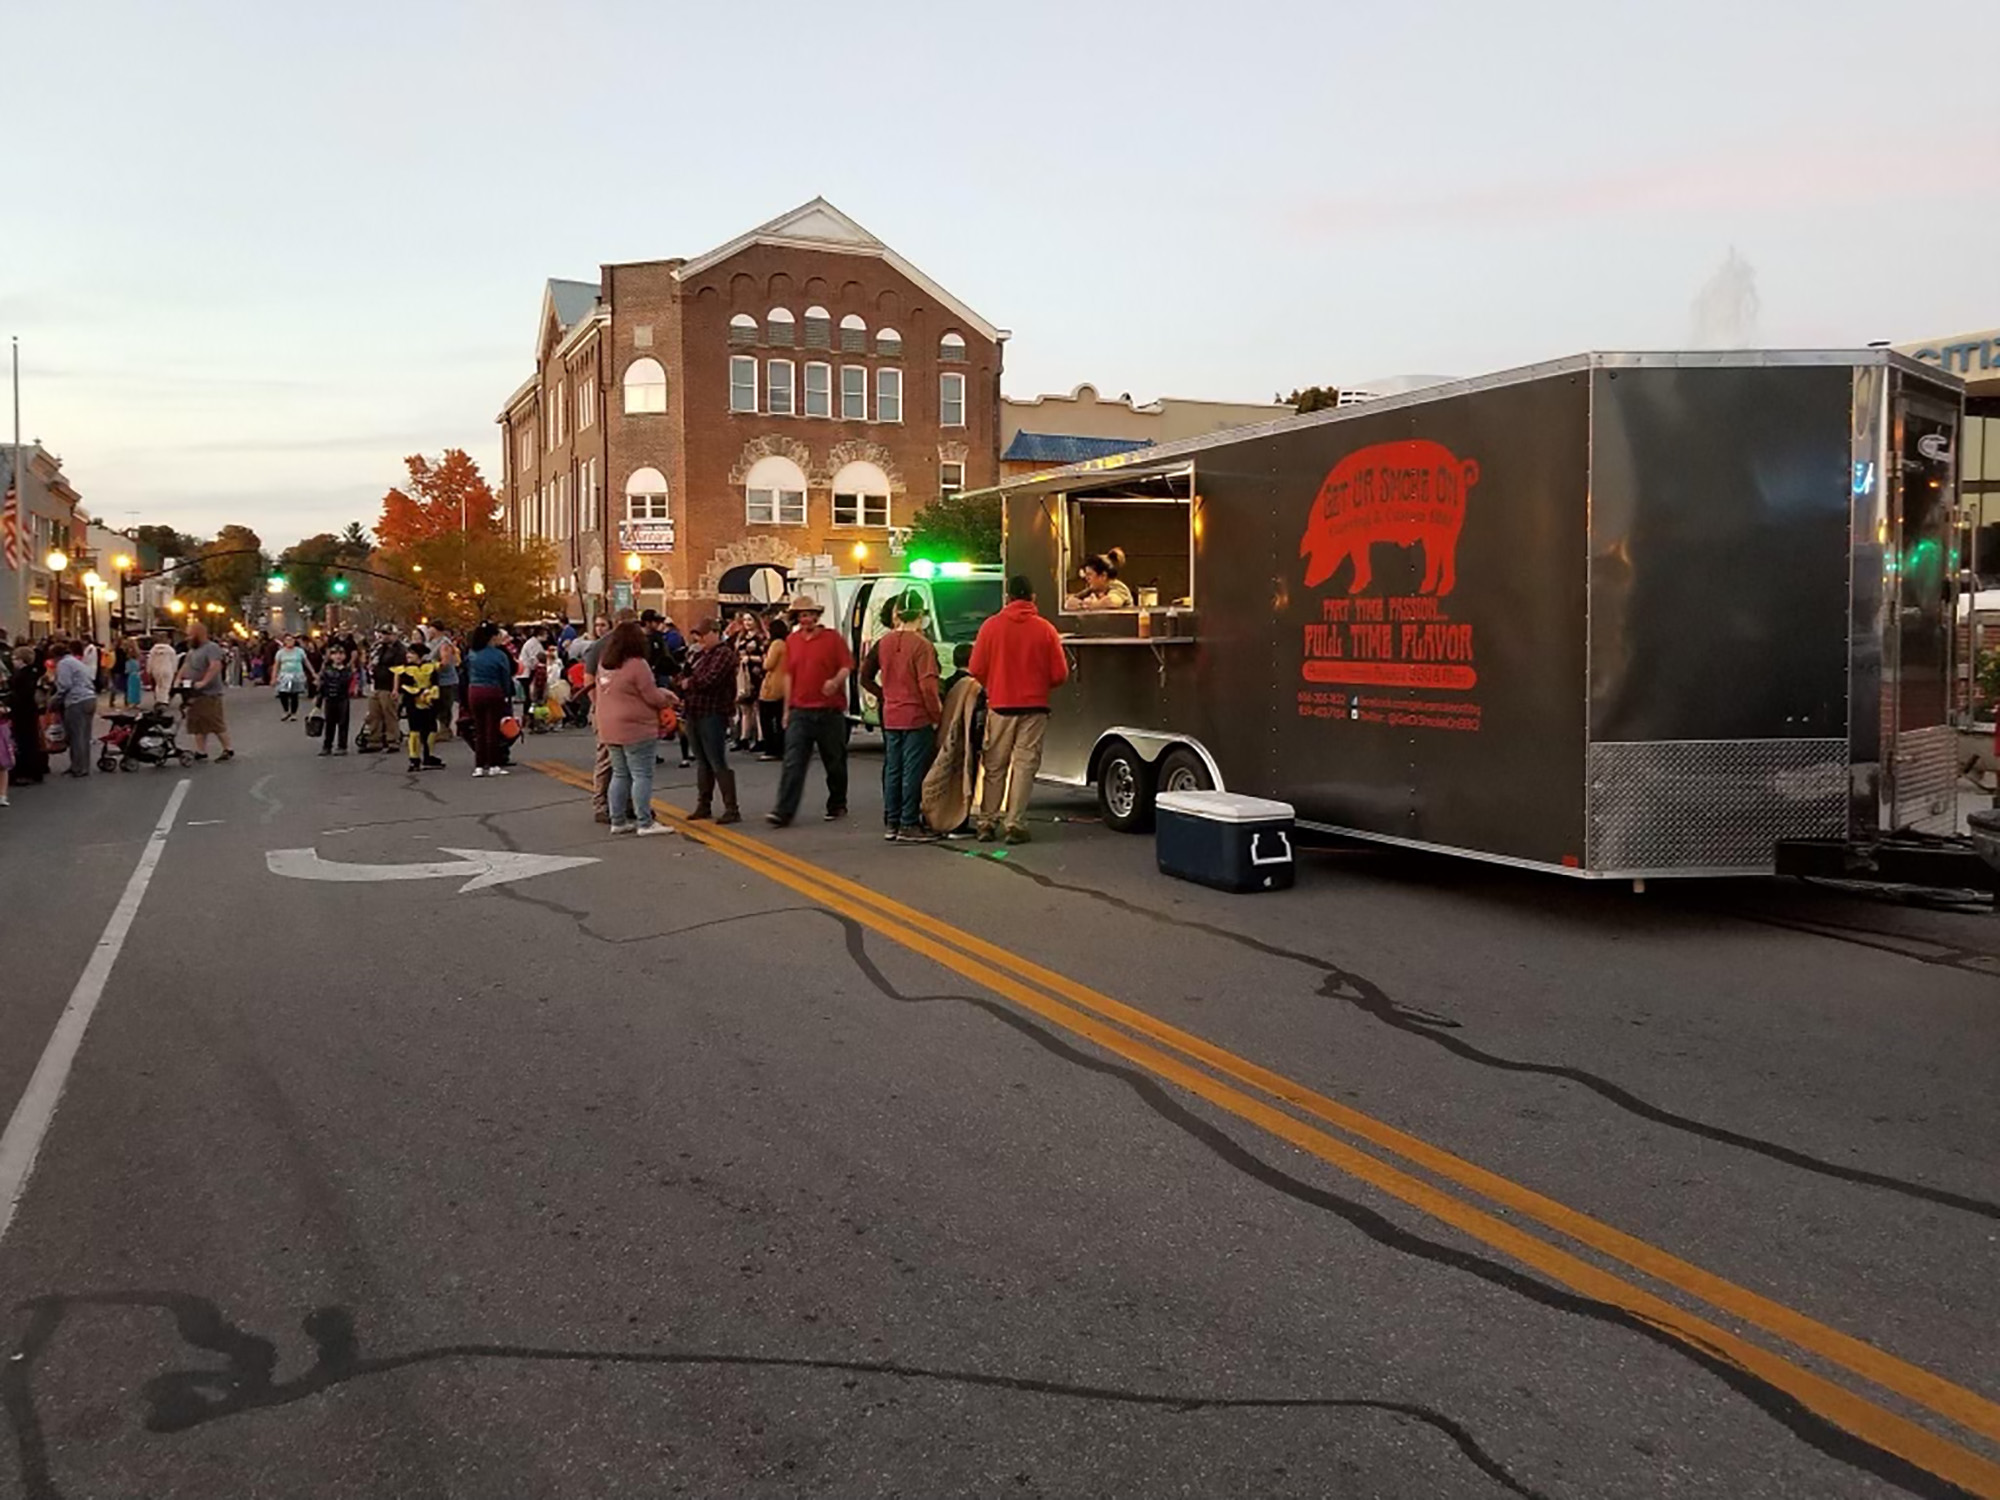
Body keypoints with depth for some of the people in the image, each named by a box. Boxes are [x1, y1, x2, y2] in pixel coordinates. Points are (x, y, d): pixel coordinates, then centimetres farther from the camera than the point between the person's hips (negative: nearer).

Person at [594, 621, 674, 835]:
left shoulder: (604, 664, 8)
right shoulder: (637, 665, -16)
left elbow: (597, 692, 16)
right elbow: (653, 697, -12)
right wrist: (667, 696, 7)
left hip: (609, 728, 8)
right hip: (636, 729, -8)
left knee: (620, 774, 14)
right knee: (642, 775, -3)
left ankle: (618, 821, 16)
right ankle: (645, 823, -4)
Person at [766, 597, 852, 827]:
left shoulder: (832, 638, -1)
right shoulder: (791, 641, 10)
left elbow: (847, 666, -4)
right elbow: (789, 676, 15)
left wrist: (836, 681, -25)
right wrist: (787, 709, 14)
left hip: (830, 711, -2)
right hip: (800, 711, 2)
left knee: (835, 762, 10)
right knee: (793, 763, -6)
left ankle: (837, 805, 26)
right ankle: (784, 811, -12)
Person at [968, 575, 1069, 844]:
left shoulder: (991, 626, -3)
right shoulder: (1045, 629, -4)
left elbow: (977, 669, -3)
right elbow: (1060, 675, -3)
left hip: (1000, 705, 1)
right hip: (1034, 707, -1)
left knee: (994, 767, 11)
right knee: (1024, 766, 4)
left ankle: (985, 822, 13)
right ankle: (1015, 825, 2)